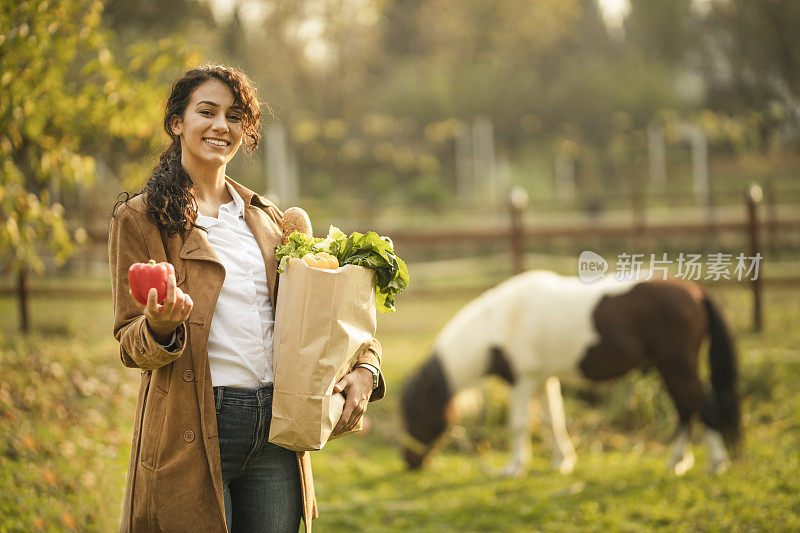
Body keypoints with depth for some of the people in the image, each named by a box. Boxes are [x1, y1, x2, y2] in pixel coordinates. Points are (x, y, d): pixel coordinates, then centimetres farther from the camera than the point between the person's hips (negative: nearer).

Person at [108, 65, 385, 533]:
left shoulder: (266, 218, 16)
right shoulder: (140, 218, 2)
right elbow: (131, 346, -1)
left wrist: (365, 369, -1)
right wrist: (161, 327, -25)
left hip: (276, 426, 4)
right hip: (193, 431, -4)